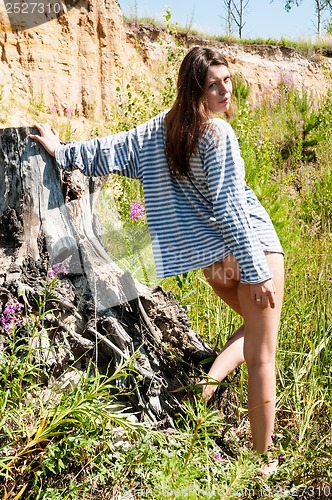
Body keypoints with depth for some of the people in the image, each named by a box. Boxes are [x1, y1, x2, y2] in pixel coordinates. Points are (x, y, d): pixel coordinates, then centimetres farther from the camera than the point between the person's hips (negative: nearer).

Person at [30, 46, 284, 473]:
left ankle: (208, 382, 10)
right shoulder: (218, 133, -15)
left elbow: (113, 151, 9)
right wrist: (257, 271, -16)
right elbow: (229, 209, -19)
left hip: (213, 258, 7)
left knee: (254, 326, 28)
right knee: (261, 357, 3)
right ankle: (262, 457, 12)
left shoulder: (163, 127, 5)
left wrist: (62, 152, 24)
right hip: (250, 247, -7)